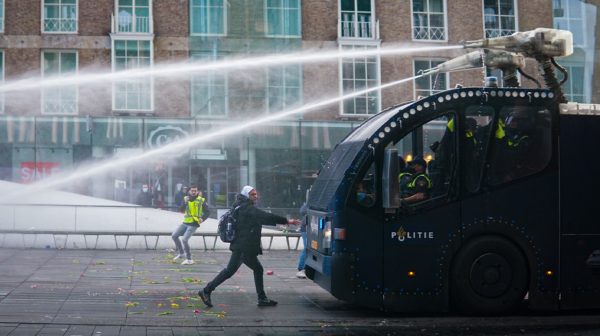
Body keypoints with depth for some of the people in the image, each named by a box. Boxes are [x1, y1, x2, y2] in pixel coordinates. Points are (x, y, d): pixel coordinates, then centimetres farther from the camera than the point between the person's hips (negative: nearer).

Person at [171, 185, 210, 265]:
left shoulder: (201, 200, -5)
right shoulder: (186, 199, 7)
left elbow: (208, 212, -3)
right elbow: (181, 210, -2)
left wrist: (202, 218, -20)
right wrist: (185, 203, -19)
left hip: (193, 224, -6)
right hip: (185, 222, 6)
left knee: (184, 239, -15)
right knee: (174, 235, 7)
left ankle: (189, 259, -4)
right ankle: (181, 253, 24)